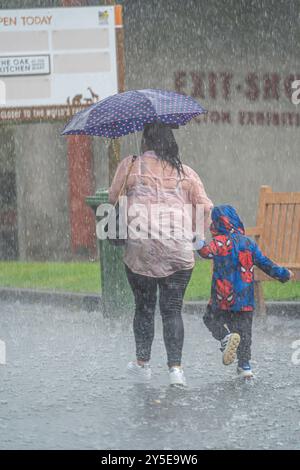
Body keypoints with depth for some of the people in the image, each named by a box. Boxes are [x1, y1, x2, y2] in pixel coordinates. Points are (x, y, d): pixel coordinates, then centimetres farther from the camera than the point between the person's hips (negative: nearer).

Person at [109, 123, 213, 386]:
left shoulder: (130, 166, 5)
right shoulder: (185, 173, 10)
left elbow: (112, 200, 8)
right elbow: (206, 208, 3)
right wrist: (197, 235, 11)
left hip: (141, 247, -1)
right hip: (179, 250, 1)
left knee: (144, 307, 13)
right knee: (172, 309, 5)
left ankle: (142, 364, 21)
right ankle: (175, 367, -5)